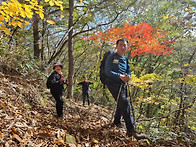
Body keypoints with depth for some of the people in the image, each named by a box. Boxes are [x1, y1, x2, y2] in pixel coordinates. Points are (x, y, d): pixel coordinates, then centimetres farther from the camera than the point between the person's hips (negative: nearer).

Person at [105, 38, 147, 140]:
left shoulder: (125, 60, 18)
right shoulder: (111, 57, -3)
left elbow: (128, 71, 17)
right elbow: (107, 71, -13)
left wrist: (128, 76, -8)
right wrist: (120, 76, -25)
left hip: (122, 85, 8)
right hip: (113, 83, -7)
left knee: (121, 103, 17)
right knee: (124, 102, -22)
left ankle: (117, 121, 43)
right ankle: (131, 130, -21)